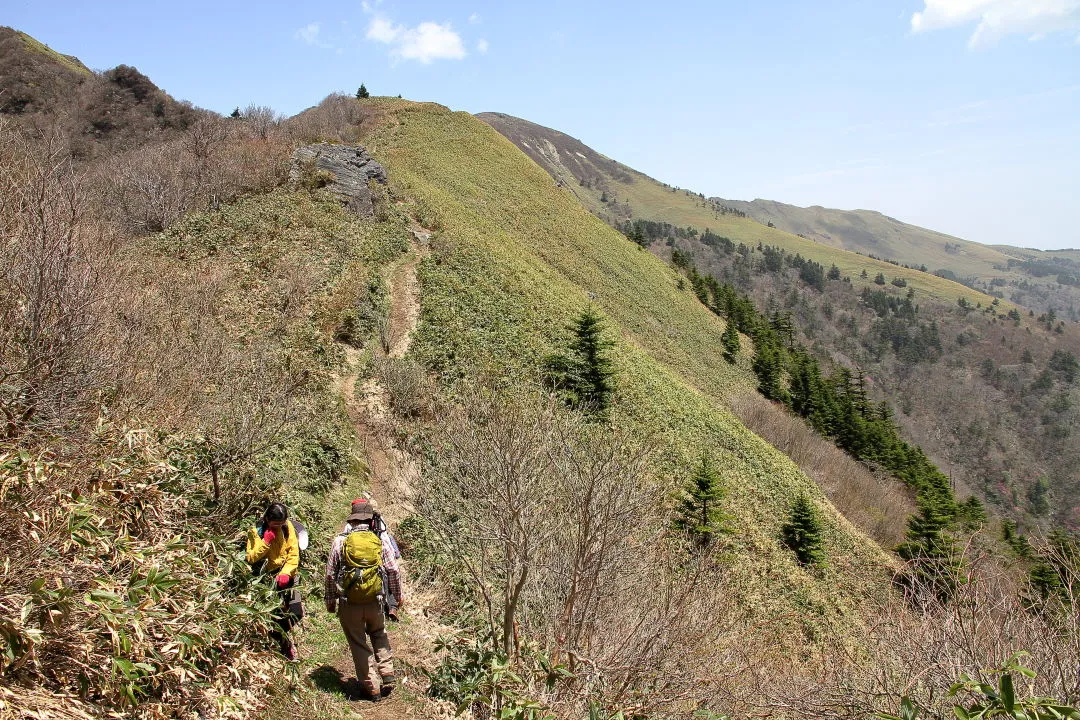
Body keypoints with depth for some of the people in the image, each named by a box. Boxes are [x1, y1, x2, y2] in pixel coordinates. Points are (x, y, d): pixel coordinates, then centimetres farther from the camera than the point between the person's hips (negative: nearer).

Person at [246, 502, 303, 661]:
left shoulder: (288, 527, -2)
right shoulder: (256, 531, -8)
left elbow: (294, 555, -3)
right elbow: (251, 558, -13)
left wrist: (286, 573, -18)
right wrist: (266, 542, -23)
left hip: (285, 575, 2)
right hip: (265, 577, -2)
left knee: (296, 612, -2)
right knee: (273, 616, -9)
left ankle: (278, 634, 29)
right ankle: (285, 643, 19)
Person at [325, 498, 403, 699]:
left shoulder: (340, 541, -4)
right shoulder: (381, 539, -3)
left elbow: (330, 574, -1)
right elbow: (393, 570, -1)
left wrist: (330, 601, 13)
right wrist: (398, 595, 13)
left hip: (349, 604, -1)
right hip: (375, 601, 1)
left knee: (359, 644, 13)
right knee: (379, 635, 26)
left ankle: (371, 687, 19)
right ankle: (387, 676, 20)